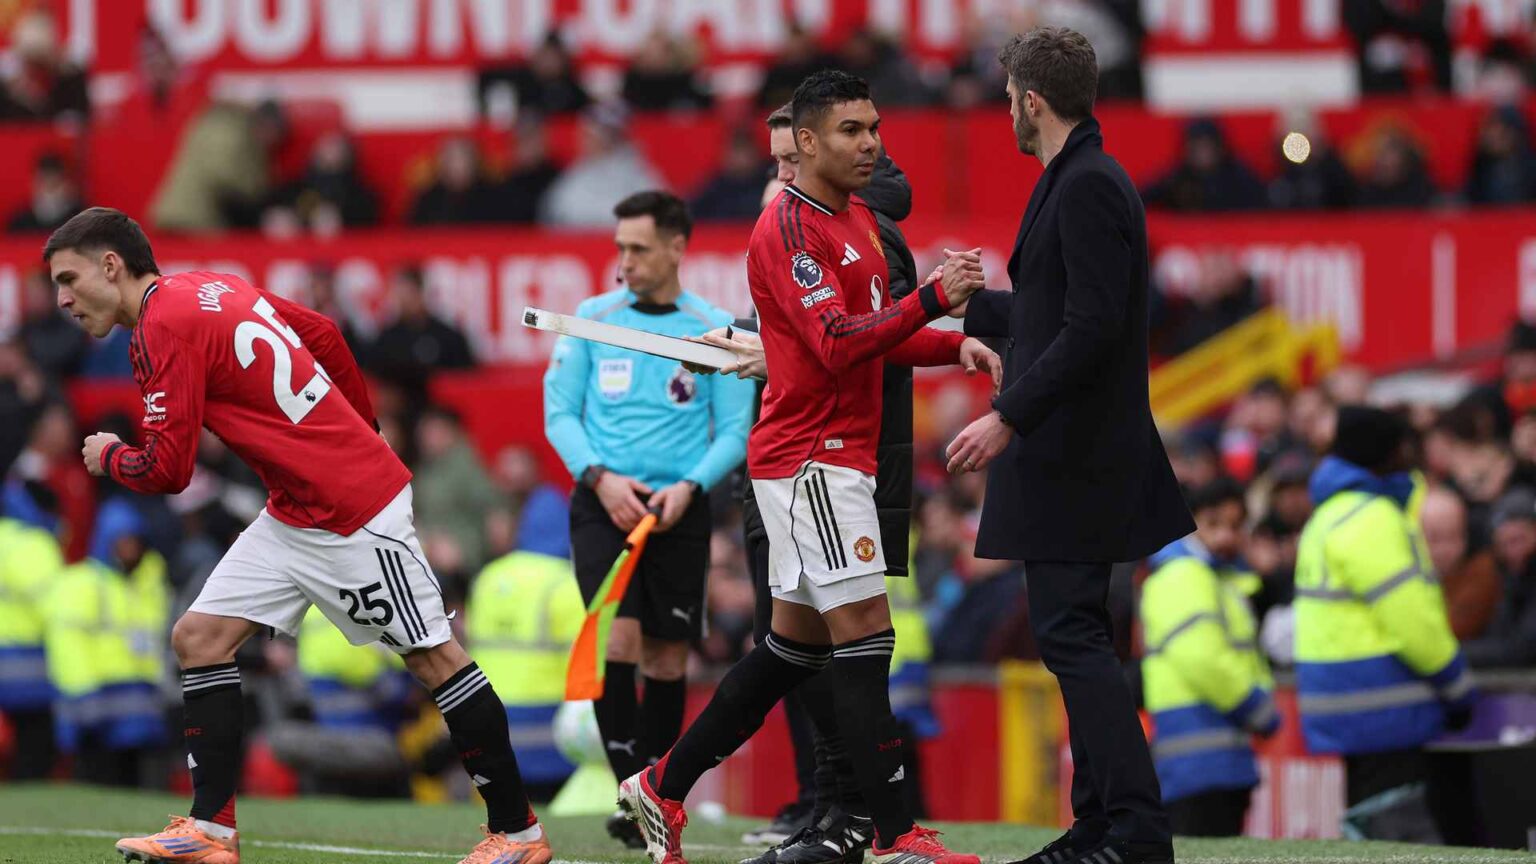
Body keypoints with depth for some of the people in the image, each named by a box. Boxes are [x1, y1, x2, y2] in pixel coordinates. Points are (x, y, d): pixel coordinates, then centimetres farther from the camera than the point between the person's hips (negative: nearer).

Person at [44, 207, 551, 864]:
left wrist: (107, 457, 3)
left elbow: (167, 471, -17)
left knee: (432, 657, -2)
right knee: (199, 637, 4)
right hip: (292, 517, 10)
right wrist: (360, 429, 24)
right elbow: (324, 335, 17)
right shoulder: (216, 288, 10)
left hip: (353, 512, -10)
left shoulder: (164, 327, -17)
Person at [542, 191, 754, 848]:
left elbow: (734, 430, 3)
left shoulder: (716, 330, 1)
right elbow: (559, 412, 5)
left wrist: (689, 486, -14)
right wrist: (600, 477, -10)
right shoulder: (592, 319, 4)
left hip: (678, 509, 1)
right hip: (602, 504, -1)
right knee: (617, 635, -17)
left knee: (667, 654, 4)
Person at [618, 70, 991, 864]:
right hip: (810, 461, -10)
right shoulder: (789, 227, -14)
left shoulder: (857, 218, 16)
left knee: (794, 643, 13)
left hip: (836, 462, 10)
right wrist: (932, 300, -32)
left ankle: (662, 789, 22)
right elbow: (838, 344, -23)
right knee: (863, 637, -12)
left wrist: (955, 346, 7)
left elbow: (876, 335, 23)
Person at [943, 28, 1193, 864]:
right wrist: (958, 300, 39)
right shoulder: (1075, 181, 16)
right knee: (1073, 637, 12)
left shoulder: (1089, 186, -15)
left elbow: (1092, 325, -23)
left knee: (1071, 635, -12)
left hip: (1073, 455, -11)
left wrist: (1009, 417, -24)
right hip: (1063, 457, 11)